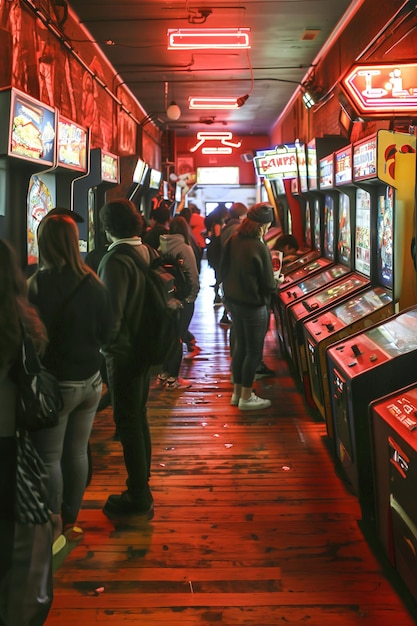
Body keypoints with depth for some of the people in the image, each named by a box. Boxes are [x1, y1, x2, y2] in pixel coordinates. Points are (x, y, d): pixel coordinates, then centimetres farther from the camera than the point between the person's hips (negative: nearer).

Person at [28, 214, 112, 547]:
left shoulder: (38, 285, -18)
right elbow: (106, 332, 6)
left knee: (49, 457, 8)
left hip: (56, 384, -5)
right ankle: (70, 519, 31)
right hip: (90, 381, 5)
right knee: (77, 453, 16)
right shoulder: (95, 283, -2)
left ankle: (53, 527, 17)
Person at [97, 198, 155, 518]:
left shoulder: (115, 260, -21)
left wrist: (110, 346, -11)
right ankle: (142, 484, 33)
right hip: (146, 347, 8)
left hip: (124, 352, -8)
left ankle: (138, 497, 11)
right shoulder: (149, 253, 3)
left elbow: (112, 312, -26)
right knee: (139, 416, 19)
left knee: (128, 422, 2)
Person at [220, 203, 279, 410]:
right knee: (254, 351, 6)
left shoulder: (234, 240, -1)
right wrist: (277, 282, 5)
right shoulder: (259, 247, -21)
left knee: (240, 346, 19)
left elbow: (224, 269, 9)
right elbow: (269, 285, -15)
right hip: (253, 305, -7)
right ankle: (246, 398, 16)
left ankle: (237, 392, 29)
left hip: (233, 300, 7)